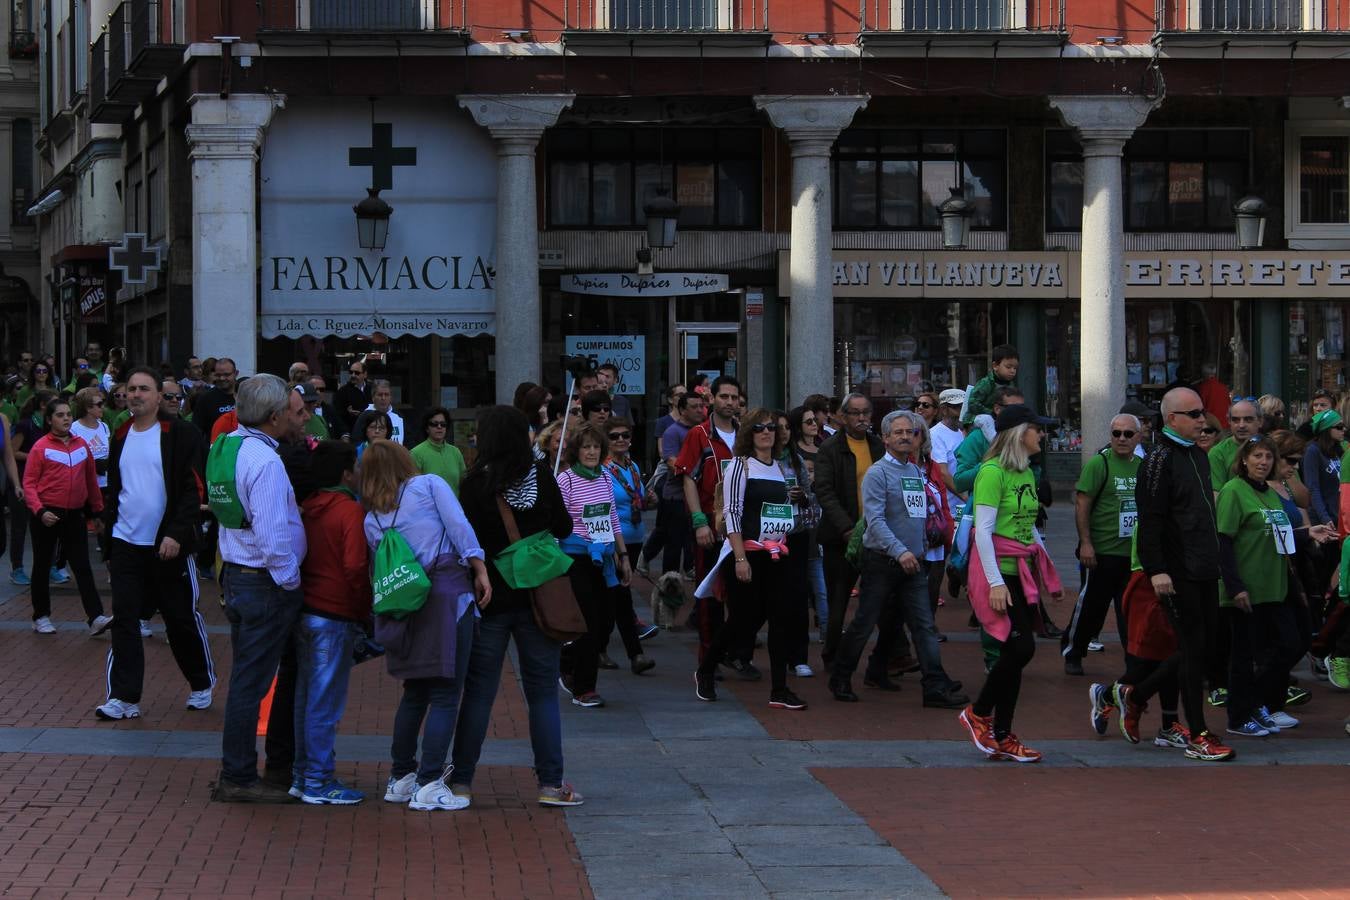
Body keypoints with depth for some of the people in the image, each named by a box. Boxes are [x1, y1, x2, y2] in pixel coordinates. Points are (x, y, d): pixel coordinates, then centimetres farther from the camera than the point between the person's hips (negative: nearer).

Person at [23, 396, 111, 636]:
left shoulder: (81, 444, 7)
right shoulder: (41, 447, -6)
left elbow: (91, 480, 14)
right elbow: (29, 483, -8)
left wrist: (98, 511, 16)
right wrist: (39, 511, -20)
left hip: (74, 515, 3)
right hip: (48, 515, -3)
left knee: (83, 567, -2)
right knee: (42, 566, 9)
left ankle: (95, 618, -8)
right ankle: (41, 617, 20)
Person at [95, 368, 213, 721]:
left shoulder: (181, 435, -6)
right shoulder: (120, 437, 11)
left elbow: (193, 490, -10)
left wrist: (177, 534, -20)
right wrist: (108, 533, 15)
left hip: (168, 545, -4)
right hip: (125, 544, 4)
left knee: (182, 619, 6)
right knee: (124, 621, -1)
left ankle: (202, 685, 24)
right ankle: (124, 697, 2)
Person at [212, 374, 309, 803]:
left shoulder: (231, 445, 8)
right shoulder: (264, 462, -21)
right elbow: (271, 534, -26)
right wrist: (290, 582, -13)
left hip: (237, 574, 10)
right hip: (265, 584, -10)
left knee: (245, 679, 17)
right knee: (250, 682, -2)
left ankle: (236, 773, 25)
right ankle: (238, 779, 5)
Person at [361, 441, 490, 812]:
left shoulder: (371, 519, 16)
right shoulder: (430, 485, 4)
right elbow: (459, 526, -6)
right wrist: (480, 571, -4)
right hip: (448, 591, -5)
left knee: (415, 692, 19)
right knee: (446, 695, -3)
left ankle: (401, 778, 23)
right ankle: (429, 785, -8)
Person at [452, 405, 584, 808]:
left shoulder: (475, 483, -10)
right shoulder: (541, 475, -3)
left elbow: (470, 538, -8)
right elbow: (563, 527, 6)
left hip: (490, 597, -1)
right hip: (537, 595, 1)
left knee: (478, 692, 6)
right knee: (543, 692, 7)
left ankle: (461, 781, 9)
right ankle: (551, 783, 5)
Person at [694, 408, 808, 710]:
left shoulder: (780, 467, 13)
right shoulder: (740, 465, -6)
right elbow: (731, 512, -12)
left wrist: (784, 548, 16)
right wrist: (740, 557, -18)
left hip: (776, 555, 6)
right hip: (747, 552, -6)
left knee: (783, 618, -4)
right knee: (744, 620, -3)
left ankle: (779, 691, -1)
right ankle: (705, 672, 21)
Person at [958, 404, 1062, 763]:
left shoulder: (1026, 474, 13)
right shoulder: (993, 472, -13)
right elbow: (983, 531, -17)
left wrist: (1049, 572, 20)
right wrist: (995, 582, -21)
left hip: (1023, 571, 8)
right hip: (999, 571, -8)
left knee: (1015, 652, 6)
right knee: (1021, 647, -14)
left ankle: (1002, 737, 11)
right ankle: (979, 713, 5)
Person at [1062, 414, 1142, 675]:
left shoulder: (1143, 466, 9)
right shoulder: (1098, 463, -9)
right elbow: (1081, 504, -11)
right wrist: (1085, 543, -16)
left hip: (1135, 553, 5)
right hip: (1102, 551, -5)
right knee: (1091, 605, 5)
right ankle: (1071, 652, 21)